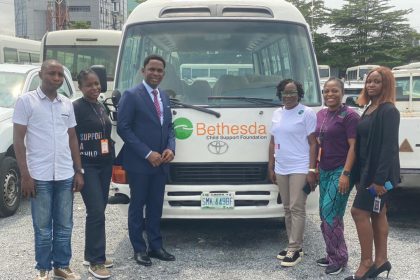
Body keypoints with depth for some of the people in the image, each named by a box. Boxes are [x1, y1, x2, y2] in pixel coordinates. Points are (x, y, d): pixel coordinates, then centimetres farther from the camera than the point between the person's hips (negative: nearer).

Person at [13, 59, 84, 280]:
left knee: (64, 225, 12)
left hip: (66, 175, 4)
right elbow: (18, 140, -6)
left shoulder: (67, 104, 10)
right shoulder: (26, 101, -4)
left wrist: (78, 171, 9)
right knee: (43, 227, 6)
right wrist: (25, 175, -11)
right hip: (39, 176, -4)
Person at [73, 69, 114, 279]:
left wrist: (111, 157, 13)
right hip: (87, 166, -7)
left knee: (99, 211, 12)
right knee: (96, 212, -9)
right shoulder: (76, 108, -10)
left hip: (105, 165, 7)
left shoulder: (101, 107, 13)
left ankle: (93, 255, 23)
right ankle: (95, 261, 1)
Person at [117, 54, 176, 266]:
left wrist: (170, 148, -3)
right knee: (137, 206, 6)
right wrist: (147, 153, -17)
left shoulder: (164, 97, 13)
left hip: (160, 163, 6)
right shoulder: (131, 95, -9)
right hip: (139, 163, -6)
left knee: (156, 206, 13)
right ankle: (139, 249, 17)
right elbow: (123, 128, -14)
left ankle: (155, 246, 24)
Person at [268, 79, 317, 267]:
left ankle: (295, 248, 3)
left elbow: (313, 143, -8)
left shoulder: (307, 113, -5)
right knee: (287, 209, 11)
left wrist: (311, 169, -15)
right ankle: (293, 246, 20)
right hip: (281, 169, 6)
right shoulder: (277, 114, 12)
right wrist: (270, 168, 13)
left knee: (297, 208, -4)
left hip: (300, 168, -6)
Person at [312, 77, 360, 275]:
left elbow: (353, 146, -15)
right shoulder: (320, 114, 11)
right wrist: (315, 167, 15)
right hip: (324, 170, 8)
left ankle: (339, 258, 6)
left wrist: (346, 174, -20)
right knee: (326, 213, 11)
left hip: (341, 171, -7)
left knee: (330, 213, -8)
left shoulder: (349, 115, -11)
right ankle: (333, 255, 23)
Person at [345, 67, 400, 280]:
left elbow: (389, 147, -20)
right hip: (368, 170, 9)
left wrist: (380, 178, -25)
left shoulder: (388, 111, -14)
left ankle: (366, 262, 4)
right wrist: (359, 176, 14)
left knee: (359, 212, -7)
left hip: (379, 172, -9)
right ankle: (381, 260, 21)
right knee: (377, 214, 12)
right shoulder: (370, 109, 13)